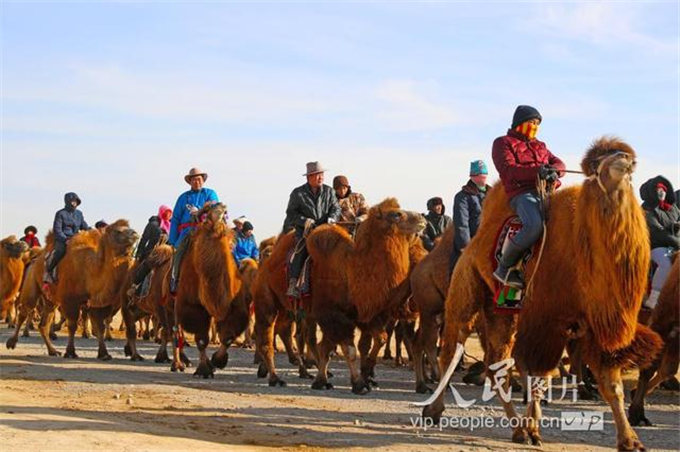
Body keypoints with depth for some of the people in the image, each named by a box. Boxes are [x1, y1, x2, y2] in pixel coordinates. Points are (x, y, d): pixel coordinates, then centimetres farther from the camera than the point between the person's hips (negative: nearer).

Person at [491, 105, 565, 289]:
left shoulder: (540, 146, 33)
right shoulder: (503, 143, 11)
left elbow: (558, 163, 20)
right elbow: (507, 169, -6)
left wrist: (553, 170, -8)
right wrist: (536, 171, -21)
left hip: (547, 192, 7)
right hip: (522, 193, -7)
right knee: (534, 225, -35)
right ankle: (504, 268, -18)